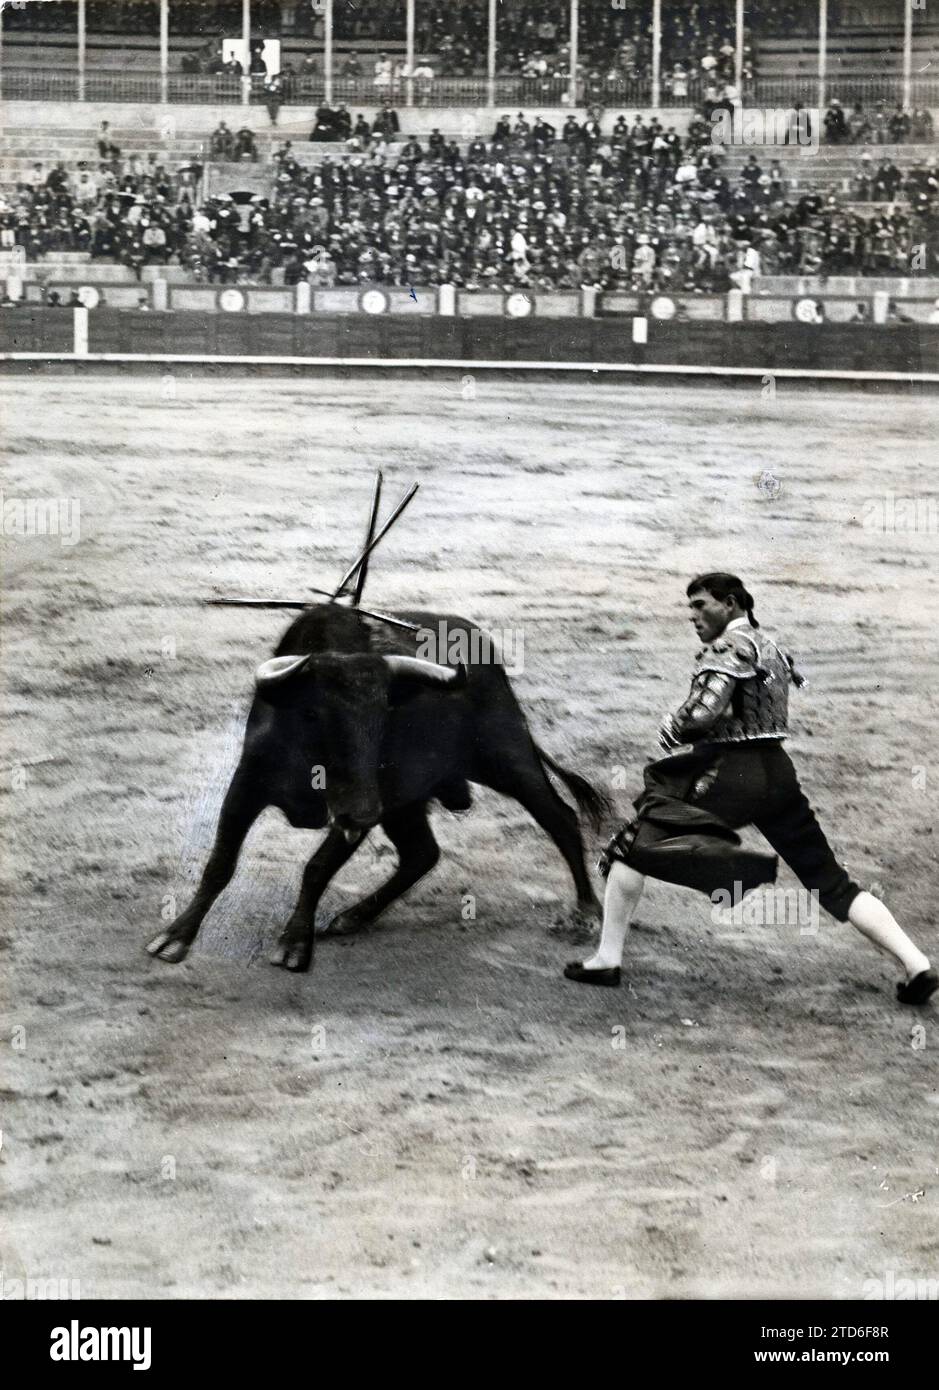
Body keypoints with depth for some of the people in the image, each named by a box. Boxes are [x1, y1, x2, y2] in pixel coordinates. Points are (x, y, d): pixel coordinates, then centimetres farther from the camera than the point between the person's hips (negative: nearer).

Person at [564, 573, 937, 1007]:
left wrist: (672, 729, 1)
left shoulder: (729, 646, -8)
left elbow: (704, 712, -21)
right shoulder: (771, 648, 19)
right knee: (832, 884, 7)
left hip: (728, 776, -8)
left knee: (630, 848, 4)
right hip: (778, 774, 8)